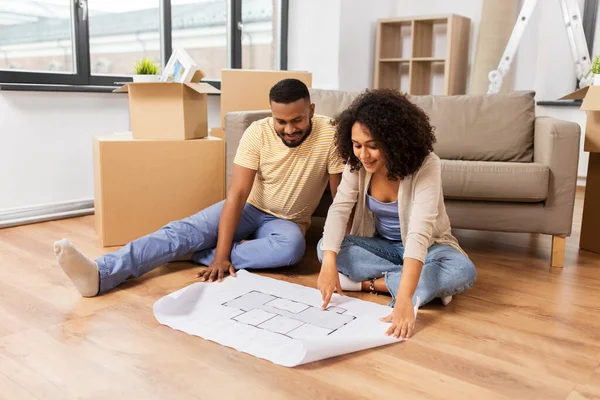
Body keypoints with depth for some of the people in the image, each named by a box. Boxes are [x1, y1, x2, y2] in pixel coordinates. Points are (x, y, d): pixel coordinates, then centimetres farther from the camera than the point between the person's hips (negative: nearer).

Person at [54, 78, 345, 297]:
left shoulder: (331, 135, -21)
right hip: (249, 208, 1)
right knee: (185, 230, -23)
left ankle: (196, 255, -27)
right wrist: (221, 255, -31)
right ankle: (100, 274, -40)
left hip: (287, 222, -1)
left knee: (292, 246, -38)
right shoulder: (258, 133, -18)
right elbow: (237, 194, -23)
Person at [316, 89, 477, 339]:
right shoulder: (357, 163, -15)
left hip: (425, 248, -4)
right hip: (381, 244, 4)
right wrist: (329, 263, -38)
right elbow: (339, 209, -21)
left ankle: (368, 283, -23)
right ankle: (429, 286, -22)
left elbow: (420, 231, -40)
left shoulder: (426, 166, -30)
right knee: (324, 247, -23)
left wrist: (404, 299, -50)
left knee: (462, 271, -34)